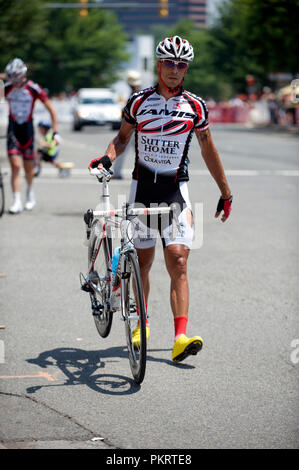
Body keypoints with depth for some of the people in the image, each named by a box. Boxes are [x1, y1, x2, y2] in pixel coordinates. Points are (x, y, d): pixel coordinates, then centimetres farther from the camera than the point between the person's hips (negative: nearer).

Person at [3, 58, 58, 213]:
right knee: (15, 166, -12)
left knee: (28, 167, 10)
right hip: (13, 130, 1)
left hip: (27, 129, -1)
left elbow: (51, 109, -8)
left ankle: (30, 192, 39)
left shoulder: (33, 89, -13)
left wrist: (55, 132, -10)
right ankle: (17, 202, -12)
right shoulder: (7, 88, -6)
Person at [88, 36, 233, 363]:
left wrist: (226, 192, 14)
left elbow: (208, 150, 11)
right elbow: (123, 137, 13)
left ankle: (180, 338, -18)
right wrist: (107, 157, -9)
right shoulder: (139, 102, 2)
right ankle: (141, 324, 30)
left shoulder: (195, 106, 2)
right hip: (143, 187, 1)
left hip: (176, 189, -1)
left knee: (178, 262, -12)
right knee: (142, 261, 8)